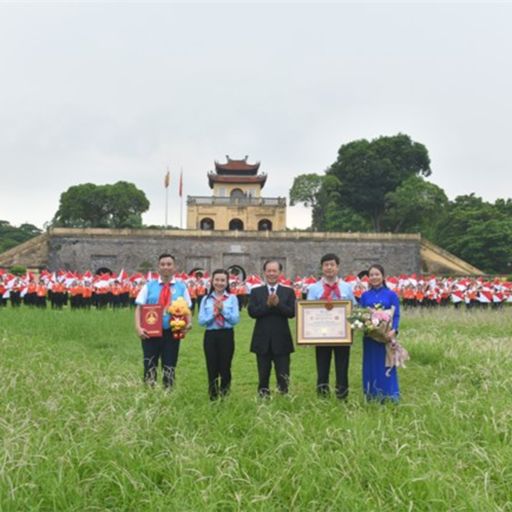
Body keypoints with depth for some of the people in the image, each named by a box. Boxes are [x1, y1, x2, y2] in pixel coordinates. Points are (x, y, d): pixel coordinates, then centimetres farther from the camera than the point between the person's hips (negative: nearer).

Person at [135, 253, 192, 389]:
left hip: (172, 332, 1)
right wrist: (138, 327, -13)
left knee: (170, 367, 9)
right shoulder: (149, 286, 5)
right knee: (150, 366, 5)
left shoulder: (181, 287, 6)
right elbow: (139, 308, 1)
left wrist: (188, 324, -15)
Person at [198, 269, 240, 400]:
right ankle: (213, 398, 19)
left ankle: (224, 397, 19)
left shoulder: (232, 298, 0)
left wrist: (223, 310, -16)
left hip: (226, 335, -1)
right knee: (212, 369, 7)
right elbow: (201, 321, -1)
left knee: (225, 368, 5)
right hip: (210, 336, 1)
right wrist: (213, 314, -15)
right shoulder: (206, 299, 4)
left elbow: (235, 320, -7)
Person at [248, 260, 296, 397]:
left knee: (283, 376, 3)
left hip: (281, 340, 0)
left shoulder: (288, 292, 4)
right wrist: (267, 304, -20)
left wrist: (277, 303, -20)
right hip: (262, 340, 1)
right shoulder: (256, 292, 5)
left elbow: (291, 312, -7)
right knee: (263, 376, 10)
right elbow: (252, 312, -8)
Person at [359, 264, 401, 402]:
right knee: (371, 365, 7)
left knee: (386, 365, 1)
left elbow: (396, 315, -4)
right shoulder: (365, 296, 8)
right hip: (369, 336, 2)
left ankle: (389, 396, 10)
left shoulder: (391, 295, 1)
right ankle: (372, 396, 18)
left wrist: (393, 330, -20)